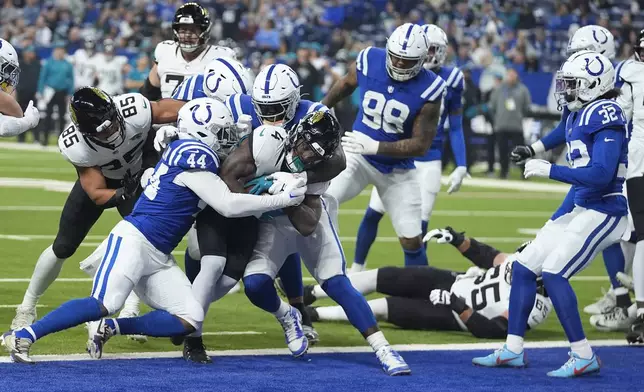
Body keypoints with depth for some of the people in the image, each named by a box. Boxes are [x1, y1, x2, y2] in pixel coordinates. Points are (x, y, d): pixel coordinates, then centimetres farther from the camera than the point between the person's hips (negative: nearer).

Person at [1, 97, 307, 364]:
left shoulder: (182, 150, 16)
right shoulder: (193, 155, -13)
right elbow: (229, 206, -14)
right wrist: (283, 199, -8)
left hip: (158, 257, 10)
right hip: (133, 241, -10)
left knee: (190, 321, -2)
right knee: (104, 304, -26)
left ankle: (108, 328, 1)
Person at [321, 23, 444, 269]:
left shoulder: (429, 89, -22)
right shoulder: (369, 61, -16)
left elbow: (421, 145, -20)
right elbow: (346, 85, 9)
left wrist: (376, 147, -30)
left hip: (397, 169, -1)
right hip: (358, 155, 1)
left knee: (411, 240, 0)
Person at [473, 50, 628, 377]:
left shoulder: (605, 116, -16)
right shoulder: (578, 116, 12)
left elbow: (601, 174, -24)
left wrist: (550, 171, -21)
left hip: (604, 212, -10)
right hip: (582, 211, 10)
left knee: (553, 272, -18)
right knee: (524, 267, 7)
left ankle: (583, 356, -11)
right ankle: (513, 350, 14)